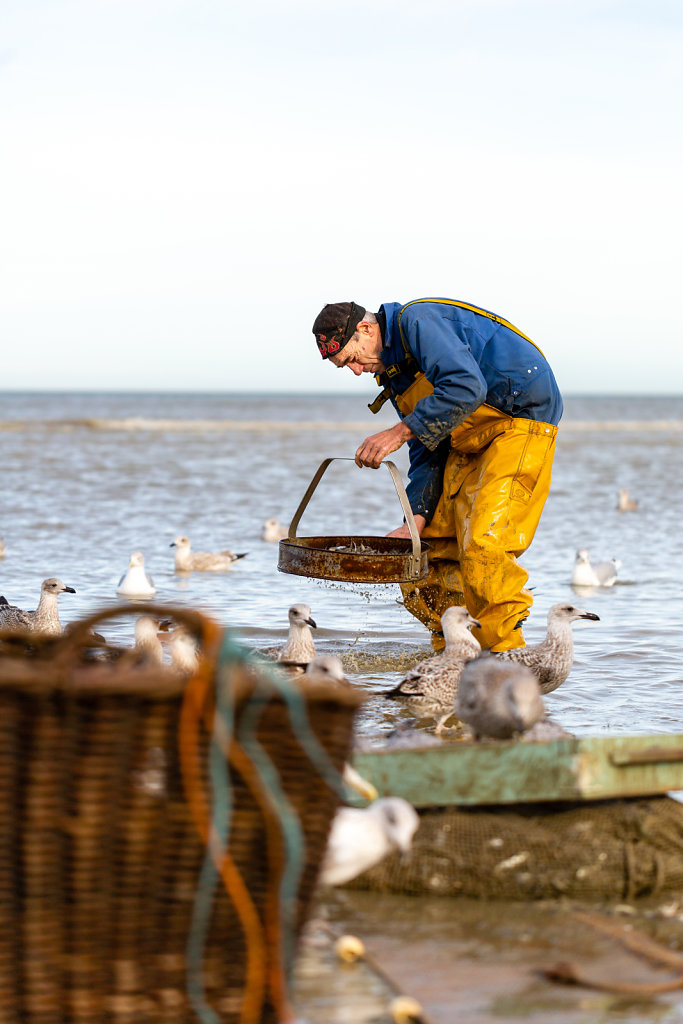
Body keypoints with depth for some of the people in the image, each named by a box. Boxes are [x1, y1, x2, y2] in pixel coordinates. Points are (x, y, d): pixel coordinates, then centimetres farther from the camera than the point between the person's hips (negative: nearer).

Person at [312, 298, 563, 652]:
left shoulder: (419, 321, -17)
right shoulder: (393, 373, 12)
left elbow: (467, 387, -31)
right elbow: (427, 453, 11)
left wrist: (400, 432, -27)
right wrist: (416, 521, -2)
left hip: (521, 420, -10)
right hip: (468, 443, 10)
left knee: (484, 547, -20)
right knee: (430, 552, 5)